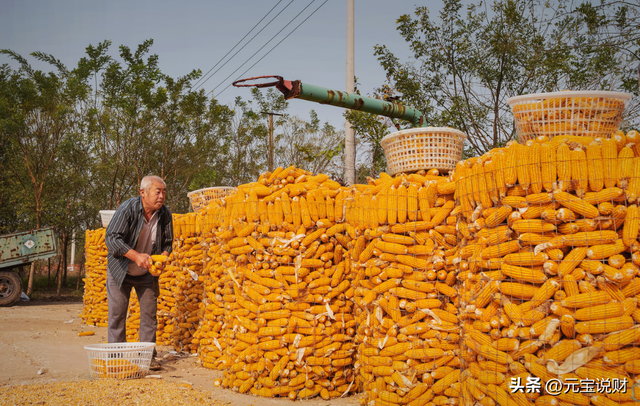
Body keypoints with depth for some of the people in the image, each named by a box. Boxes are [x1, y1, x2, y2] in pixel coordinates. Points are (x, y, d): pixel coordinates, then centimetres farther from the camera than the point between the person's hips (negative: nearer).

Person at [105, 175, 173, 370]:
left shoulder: (165, 214, -10)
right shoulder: (127, 209, -23)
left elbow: (167, 242, 0)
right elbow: (111, 237, -29)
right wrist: (136, 256, -39)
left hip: (147, 273, 4)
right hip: (120, 270, -3)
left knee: (149, 313, 3)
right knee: (117, 313, -1)